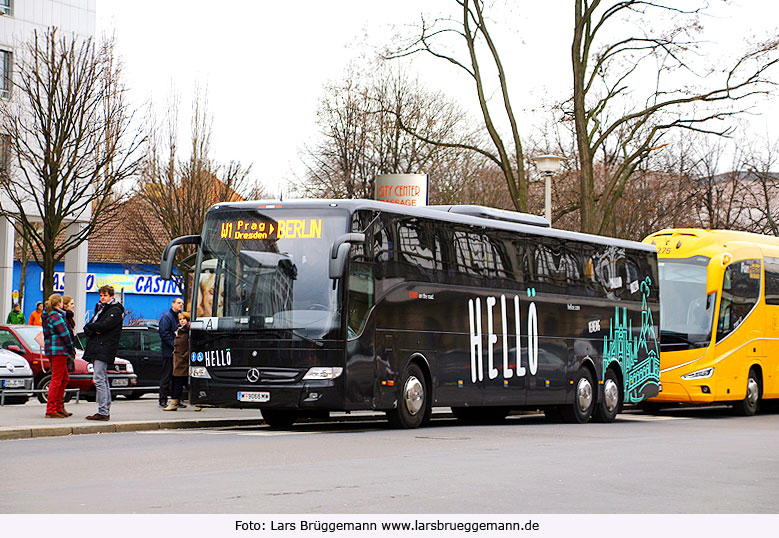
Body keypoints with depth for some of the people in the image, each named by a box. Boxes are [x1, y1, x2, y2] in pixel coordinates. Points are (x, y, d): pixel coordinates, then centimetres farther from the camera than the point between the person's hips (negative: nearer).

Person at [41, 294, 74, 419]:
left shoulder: (47, 316, 16)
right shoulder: (56, 316, -14)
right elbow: (64, 334, -15)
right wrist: (70, 347, -2)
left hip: (50, 349, 10)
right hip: (59, 350, -10)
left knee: (64, 379, 16)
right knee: (56, 380, -6)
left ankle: (58, 408, 19)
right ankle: (51, 410, -6)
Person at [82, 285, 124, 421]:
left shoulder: (115, 311, -5)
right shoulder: (100, 309, 23)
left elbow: (104, 325, -19)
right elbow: (87, 328, 15)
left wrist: (90, 327, -4)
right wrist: (93, 331, -6)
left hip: (104, 350, -9)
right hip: (95, 349, 9)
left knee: (99, 380, -14)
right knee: (103, 380, 10)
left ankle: (103, 412, -16)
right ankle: (106, 411, 12)